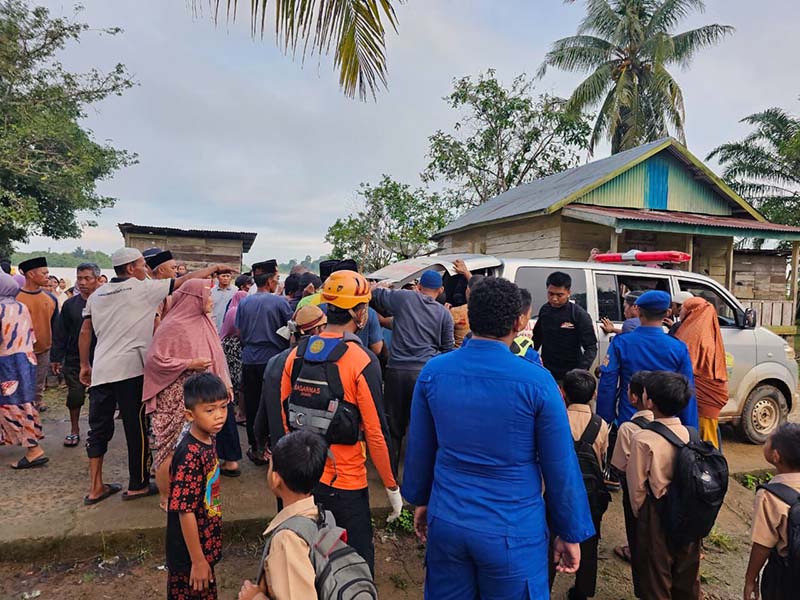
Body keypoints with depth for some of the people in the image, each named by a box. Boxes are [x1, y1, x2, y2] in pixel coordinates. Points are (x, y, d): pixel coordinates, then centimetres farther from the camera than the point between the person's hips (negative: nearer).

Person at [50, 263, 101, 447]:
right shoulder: (70, 305, 3)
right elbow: (60, 334, 5)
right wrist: (56, 358, 2)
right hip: (74, 360, 2)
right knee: (75, 396, 7)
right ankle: (74, 430, 25)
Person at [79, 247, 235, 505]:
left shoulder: (97, 294, 12)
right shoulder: (142, 289, -5)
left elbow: (85, 333, 14)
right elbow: (186, 280, -4)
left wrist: (85, 365, 22)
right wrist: (215, 267, 6)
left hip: (101, 370, 6)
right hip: (130, 369, -6)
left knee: (99, 428, 13)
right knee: (136, 428, 5)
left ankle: (95, 487, 18)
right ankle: (137, 484, 16)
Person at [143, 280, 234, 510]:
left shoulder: (204, 322, 6)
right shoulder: (173, 325, -15)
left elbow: (214, 357, 14)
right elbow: (154, 359, -17)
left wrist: (224, 384, 11)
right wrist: (190, 364, -20)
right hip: (176, 399, -7)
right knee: (173, 447, 2)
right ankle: (166, 497, 19)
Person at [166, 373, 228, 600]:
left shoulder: (208, 441, -3)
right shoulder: (191, 455, -29)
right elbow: (185, 511, -26)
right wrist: (198, 560, -19)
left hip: (206, 545, 8)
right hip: (190, 555, -8)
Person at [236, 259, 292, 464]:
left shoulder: (244, 303, 1)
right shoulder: (280, 302, -10)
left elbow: (239, 333, 8)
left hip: (249, 361, 3)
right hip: (274, 360, -3)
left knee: (252, 406, 11)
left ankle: (255, 448, 20)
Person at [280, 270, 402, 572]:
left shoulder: (297, 353, -3)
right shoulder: (362, 361, -19)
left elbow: (283, 415, 5)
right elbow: (375, 431, -17)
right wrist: (391, 486, -6)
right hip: (345, 481, -5)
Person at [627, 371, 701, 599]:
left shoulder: (642, 439, -22)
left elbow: (637, 485, -14)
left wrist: (639, 512, 4)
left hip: (657, 515, -4)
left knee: (657, 574, 14)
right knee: (687, 573, 23)